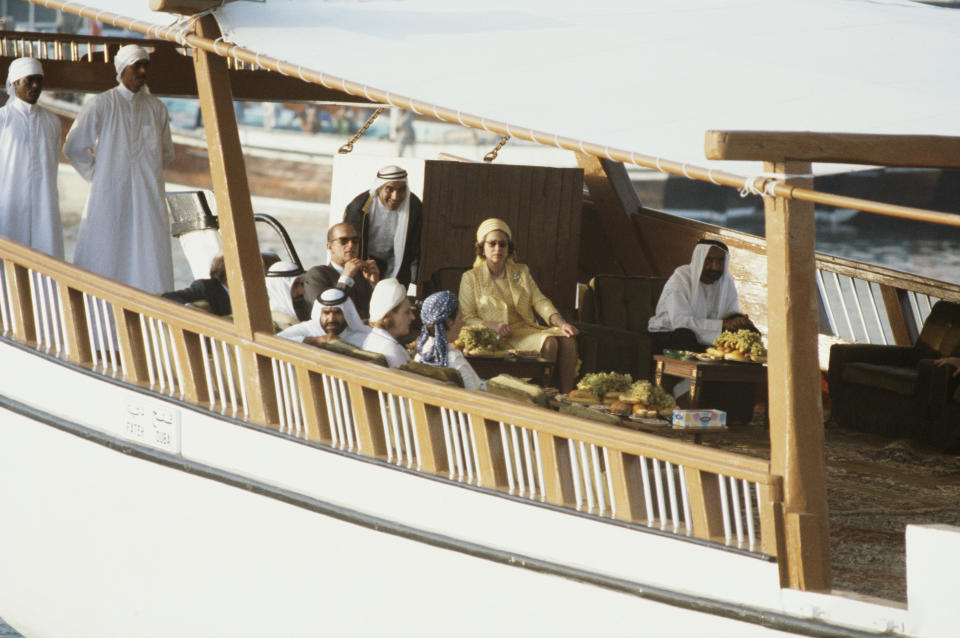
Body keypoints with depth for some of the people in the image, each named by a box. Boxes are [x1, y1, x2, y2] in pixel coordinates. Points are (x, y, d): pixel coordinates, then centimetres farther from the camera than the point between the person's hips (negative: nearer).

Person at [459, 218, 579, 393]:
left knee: (567, 339, -23)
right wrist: (492, 325, -19)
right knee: (549, 342, -29)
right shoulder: (471, 278, 5)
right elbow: (467, 319, 0)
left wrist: (561, 322, -12)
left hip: (527, 329, 5)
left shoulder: (521, 272, 18)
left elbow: (540, 301, 7)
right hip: (499, 338, -5)